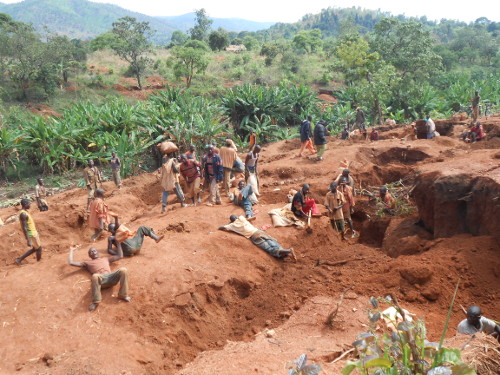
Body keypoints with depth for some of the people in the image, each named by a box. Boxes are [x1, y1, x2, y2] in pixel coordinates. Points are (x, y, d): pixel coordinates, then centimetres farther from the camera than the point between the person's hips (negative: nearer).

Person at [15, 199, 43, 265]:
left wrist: (36, 233, 24)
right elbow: (24, 228, -26)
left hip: (33, 232, 10)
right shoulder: (23, 214, -23)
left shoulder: (25, 211, 8)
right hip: (31, 234, -10)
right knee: (38, 248, 4)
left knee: (34, 248, 18)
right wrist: (28, 240, -27)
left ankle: (19, 259, 20)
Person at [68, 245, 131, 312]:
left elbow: (120, 256, 41)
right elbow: (71, 262, 29)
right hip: (100, 278, -2)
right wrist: (71, 250, 38)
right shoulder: (88, 263, 33)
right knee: (95, 276, -41)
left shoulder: (106, 259, 40)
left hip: (111, 277, 2)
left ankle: (123, 295, -20)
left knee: (123, 270, -31)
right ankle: (96, 301, -27)